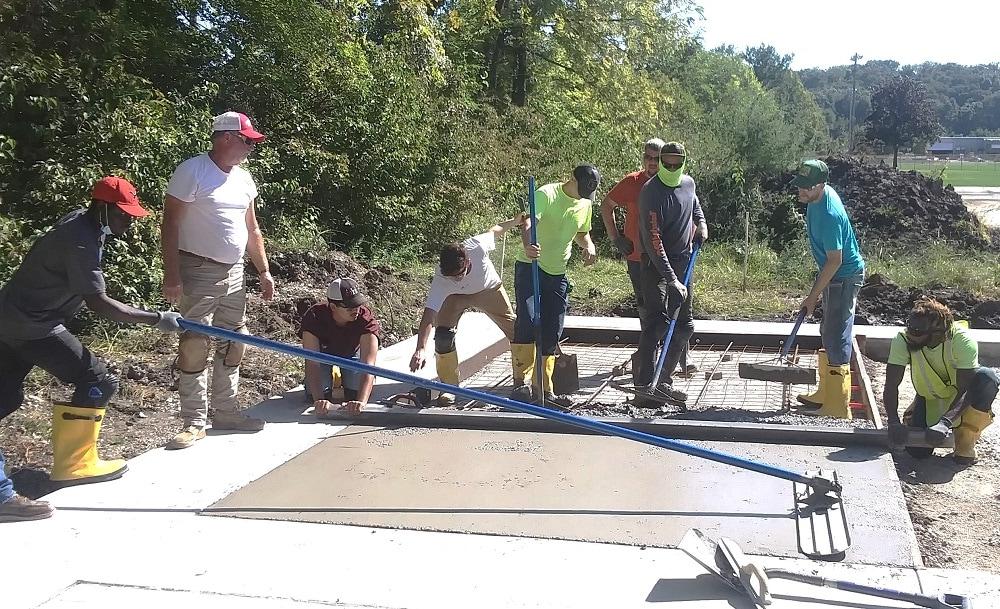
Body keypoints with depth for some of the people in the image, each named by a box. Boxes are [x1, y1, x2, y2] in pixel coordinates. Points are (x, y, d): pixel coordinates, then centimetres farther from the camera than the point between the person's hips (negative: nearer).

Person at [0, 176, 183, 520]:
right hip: (32, 327, -10)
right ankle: (73, 465, 5)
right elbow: (97, 302, -25)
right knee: (97, 382, -5)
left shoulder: (79, 221, 7)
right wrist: (155, 319, -23)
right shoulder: (81, 241, -22)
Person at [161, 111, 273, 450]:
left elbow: (252, 229, 20)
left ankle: (225, 412, 22)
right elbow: (170, 223, -14)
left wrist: (264, 271, 16)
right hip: (198, 271, -8)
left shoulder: (243, 178, 12)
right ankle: (194, 422, 1)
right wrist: (171, 275, -20)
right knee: (194, 345, -7)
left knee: (234, 343, 10)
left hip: (233, 273, 8)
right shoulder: (192, 171, -11)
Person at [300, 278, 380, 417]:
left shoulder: (367, 319, -38)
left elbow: (368, 364, -45)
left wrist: (361, 402, -60)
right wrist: (319, 399, -55)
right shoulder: (314, 317, -37)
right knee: (314, 394, -17)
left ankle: (344, 377, 19)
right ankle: (331, 376, 18)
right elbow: (312, 363, -41)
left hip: (352, 352, 0)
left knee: (358, 393, -17)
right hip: (323, 352, 0)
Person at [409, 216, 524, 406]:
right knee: (443, 336, -20)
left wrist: (516, 221, 1)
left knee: (515, 329, 0)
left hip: (489, 289, 2)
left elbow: (494, 230, -17)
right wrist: (421, 349, -57)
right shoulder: (441, 280, -40)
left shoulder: (478, 246, -39)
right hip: (454, 296, -2)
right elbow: (428, 316, -46)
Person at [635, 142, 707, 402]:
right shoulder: (651, 192, -19)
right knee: (658, 321, -20)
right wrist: (672, 280, -31)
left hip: (682, 263, 8)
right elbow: (654, 241, -25)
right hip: (656, 266, -8)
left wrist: (701, 223, 11)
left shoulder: (688, 183, 5)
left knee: (685, 326, 10)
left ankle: (664, 381, 19)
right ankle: (643, 385, -21)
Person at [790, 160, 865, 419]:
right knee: (828, 333, 18)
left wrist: (813, 296, -20)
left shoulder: (829, 216, -30)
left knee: (837, 339, -6)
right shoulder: (822, 193, 0)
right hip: (835, 274, 10)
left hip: (845, 278, -10)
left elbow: (835, 261, -25)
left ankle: (837, 407, 0)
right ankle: (826, 392, 31)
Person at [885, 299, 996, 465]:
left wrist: (945, 422, -46)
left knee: (987, 377, -33)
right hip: (929, 400, 1)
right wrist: (893, 422, -37)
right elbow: (891, 386, -22)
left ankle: (966, 442, -14)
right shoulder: (902, 340, -24)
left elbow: (966, 390, -32)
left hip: (960, 401, -1)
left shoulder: (963, 341, -30)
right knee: (917, 450, -18)